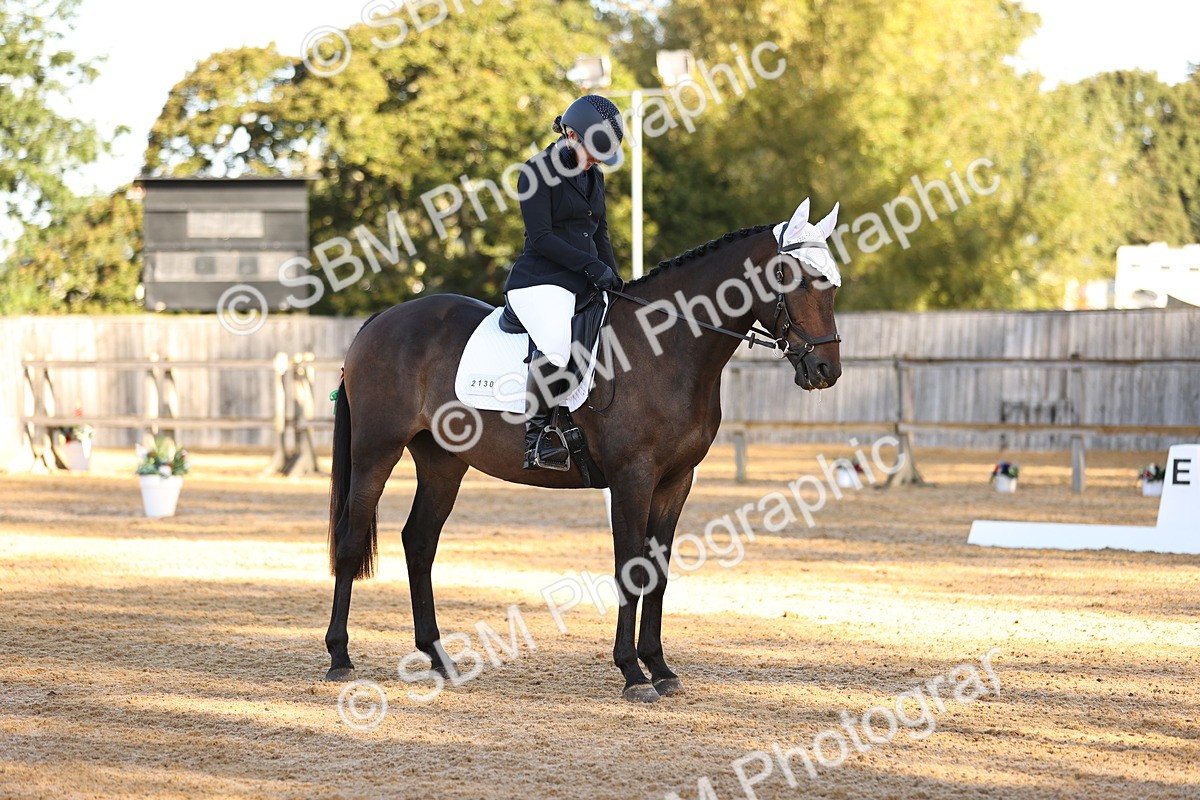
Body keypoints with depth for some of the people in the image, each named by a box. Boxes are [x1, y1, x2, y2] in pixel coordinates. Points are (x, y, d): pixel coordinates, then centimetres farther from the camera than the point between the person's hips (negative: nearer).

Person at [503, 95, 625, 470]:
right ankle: (535, 438, -26)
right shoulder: (538, 171, -6)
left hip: (584, 284, 9)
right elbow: (541, 237, -13)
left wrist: (613, 279, 9)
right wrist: (592, 266, -17)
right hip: (540, 281, -9)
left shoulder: (594, 176, 19)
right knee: (556, 346, -34)